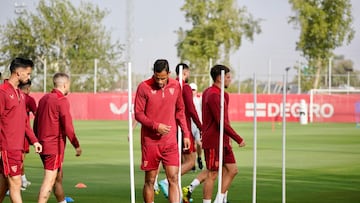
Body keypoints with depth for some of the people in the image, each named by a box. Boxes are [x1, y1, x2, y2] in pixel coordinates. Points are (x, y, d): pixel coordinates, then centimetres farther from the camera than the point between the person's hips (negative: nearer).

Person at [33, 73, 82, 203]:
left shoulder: (44, 99, 11)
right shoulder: (62, 101, -14)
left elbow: (36, 123, 18)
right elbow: (67, 127, -16)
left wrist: (38, 142, 26)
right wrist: (77, 145, -7)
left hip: (43, 144, 9)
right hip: (55, 146, -9)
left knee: (58, 177, 23)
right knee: (49, 180, -9)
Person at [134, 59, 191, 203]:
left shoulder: (176, 86, 5)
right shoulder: (144, 87, -7)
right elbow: (138, 114, -5)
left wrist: (186, 133, 10)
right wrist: (156, 126, -17)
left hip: (170, 141, 2)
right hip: (150, 142, -2)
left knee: (173, 178, -6)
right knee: (150, 180, 4)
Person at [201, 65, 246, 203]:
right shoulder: (214, 95, -18)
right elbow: (222, 123, -21)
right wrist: (238, 139, -17)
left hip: (223, 141, 10)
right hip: (213, 142, -10)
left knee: (232, 170, 9)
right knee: (212, 175, -4)